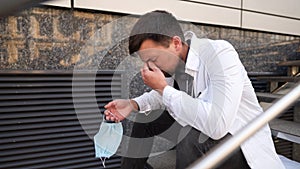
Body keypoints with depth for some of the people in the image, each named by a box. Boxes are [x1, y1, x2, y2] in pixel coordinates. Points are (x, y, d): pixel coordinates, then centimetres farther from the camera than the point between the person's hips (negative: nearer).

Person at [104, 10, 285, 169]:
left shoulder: (220, 53, -27)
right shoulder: (174, 60, -7)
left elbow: (217, 125, -38)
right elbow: (165, 94, 12)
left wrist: (163, 88, -29)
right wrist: (133, 104, -6)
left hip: (244, 144, -6)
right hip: (203, 128, 7)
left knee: (196, 137, -36)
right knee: (144, 118, 5)